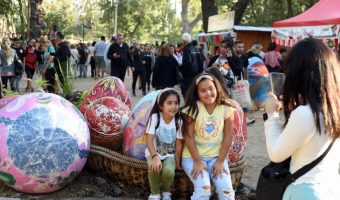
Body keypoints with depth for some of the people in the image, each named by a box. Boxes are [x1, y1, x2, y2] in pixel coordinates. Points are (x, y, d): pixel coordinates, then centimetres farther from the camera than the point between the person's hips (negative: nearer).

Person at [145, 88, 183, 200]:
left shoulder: (179, 121, -11)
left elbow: (178, 144, -6)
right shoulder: (155, 117, -16)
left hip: (169, 154, 1)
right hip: (153, 152, -1)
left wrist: (177, 163, -5)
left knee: (169, 171, -29)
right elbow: (149, 140, -20)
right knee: (154, 168, -32)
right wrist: (155, 156, -33)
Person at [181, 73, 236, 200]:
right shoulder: (192, 108, -12)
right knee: (203, 188, -22)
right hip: (193, 156, -2)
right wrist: (197, 161, -15)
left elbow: (228, 135, -4)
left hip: (216, 156, 2)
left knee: (226, 188, -15)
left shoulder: (226, 108, -6)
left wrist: (220, 161, -7)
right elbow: (188, 136, -12)